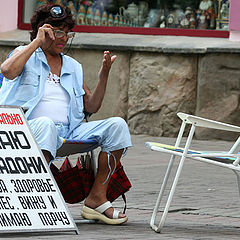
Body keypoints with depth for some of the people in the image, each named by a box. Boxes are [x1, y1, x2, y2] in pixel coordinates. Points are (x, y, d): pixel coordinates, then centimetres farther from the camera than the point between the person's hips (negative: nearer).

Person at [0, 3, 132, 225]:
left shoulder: (73, 67, 25)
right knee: (46, 124, -42)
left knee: (117, 125, -15)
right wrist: (37, 41, -7)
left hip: (69, 131, 5)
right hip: (30, 129, -5)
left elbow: (91, 107, 21)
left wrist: (104, 76, 7)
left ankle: (97, 198, -15)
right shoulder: (26, 55, 11)